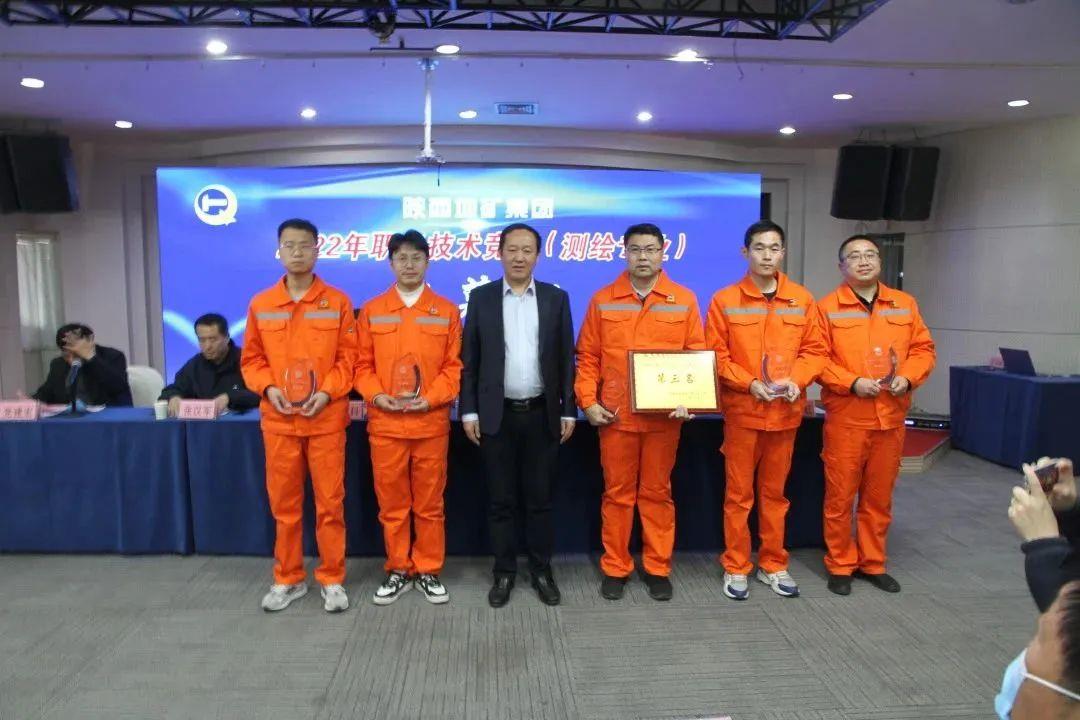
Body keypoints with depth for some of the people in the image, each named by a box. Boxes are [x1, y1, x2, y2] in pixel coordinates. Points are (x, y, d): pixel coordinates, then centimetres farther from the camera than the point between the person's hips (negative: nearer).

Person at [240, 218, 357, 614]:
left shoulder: (338, 302, 0)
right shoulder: (260, 305, 5)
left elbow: (349, 357, 0)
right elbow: (251, 359, 10)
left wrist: (328, 392, -13)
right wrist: (267, 388, -8)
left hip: (326, 419, -2)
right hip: (278, 420, 2)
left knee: (330, 502, 4)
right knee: (284, 503, 10)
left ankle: (332, 579, 17)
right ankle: (288, 579, 24)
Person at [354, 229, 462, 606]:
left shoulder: (447, 310, 5)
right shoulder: (371, 310, 7)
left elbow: (454, 366, 2)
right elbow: (363, 364, 6)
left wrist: (431, 398, -11)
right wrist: (377, 395, -11)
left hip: (431, 422, -1)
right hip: (384, 423, 1)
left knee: (429, 503, 7)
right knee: (391, 503, 8)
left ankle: (428, 571, 21)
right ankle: (398, 570, 23)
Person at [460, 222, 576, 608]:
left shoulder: (556, 298, 4)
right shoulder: (481, 297, 2)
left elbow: (566, 359, 4)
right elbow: (469, 359, 2)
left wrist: (568, 411, 0)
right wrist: (469, 411, -3)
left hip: (542, 414, 1)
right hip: (497, 414, 0)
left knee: (540, 498, 8)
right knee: (501, 499, 7)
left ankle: (541, 570, 22)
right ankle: (504, 571, 20)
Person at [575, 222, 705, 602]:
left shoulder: (684, 300, 3)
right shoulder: (602, 300, 4)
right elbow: (588, 358, 4)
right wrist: (588, 402, -5)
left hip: (665, 417, 0)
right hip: (615, 415, 0)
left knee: (657, 492, 10)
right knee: (617, 493, 8)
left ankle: (657, 568, 23)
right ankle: (614, 568, 21)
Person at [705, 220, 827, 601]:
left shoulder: (802, 300, 4)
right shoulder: (725, 300, -3)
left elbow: (814, 349, 6)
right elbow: (715, 355, -4)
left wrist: (797, 380, -12)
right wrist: (749, 383, -16)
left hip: (785, 412, 2)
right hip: (741, 411, -2)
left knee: (775, 492, 13)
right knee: (738, 493, 5)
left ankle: (773, 565, 26)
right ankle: (736, 568, 17)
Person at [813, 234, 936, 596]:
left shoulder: (905, 304, 10)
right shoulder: (827, 307, -2)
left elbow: (924, 349, 11)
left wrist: (908, 377, -8)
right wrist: (852, 382, -17)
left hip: (891, 418, 3)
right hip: (845, 418, -3)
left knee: (880, 495, 12)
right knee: (840, 495, 3)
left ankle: (873, 563, 27)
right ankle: (840, 566, 17)